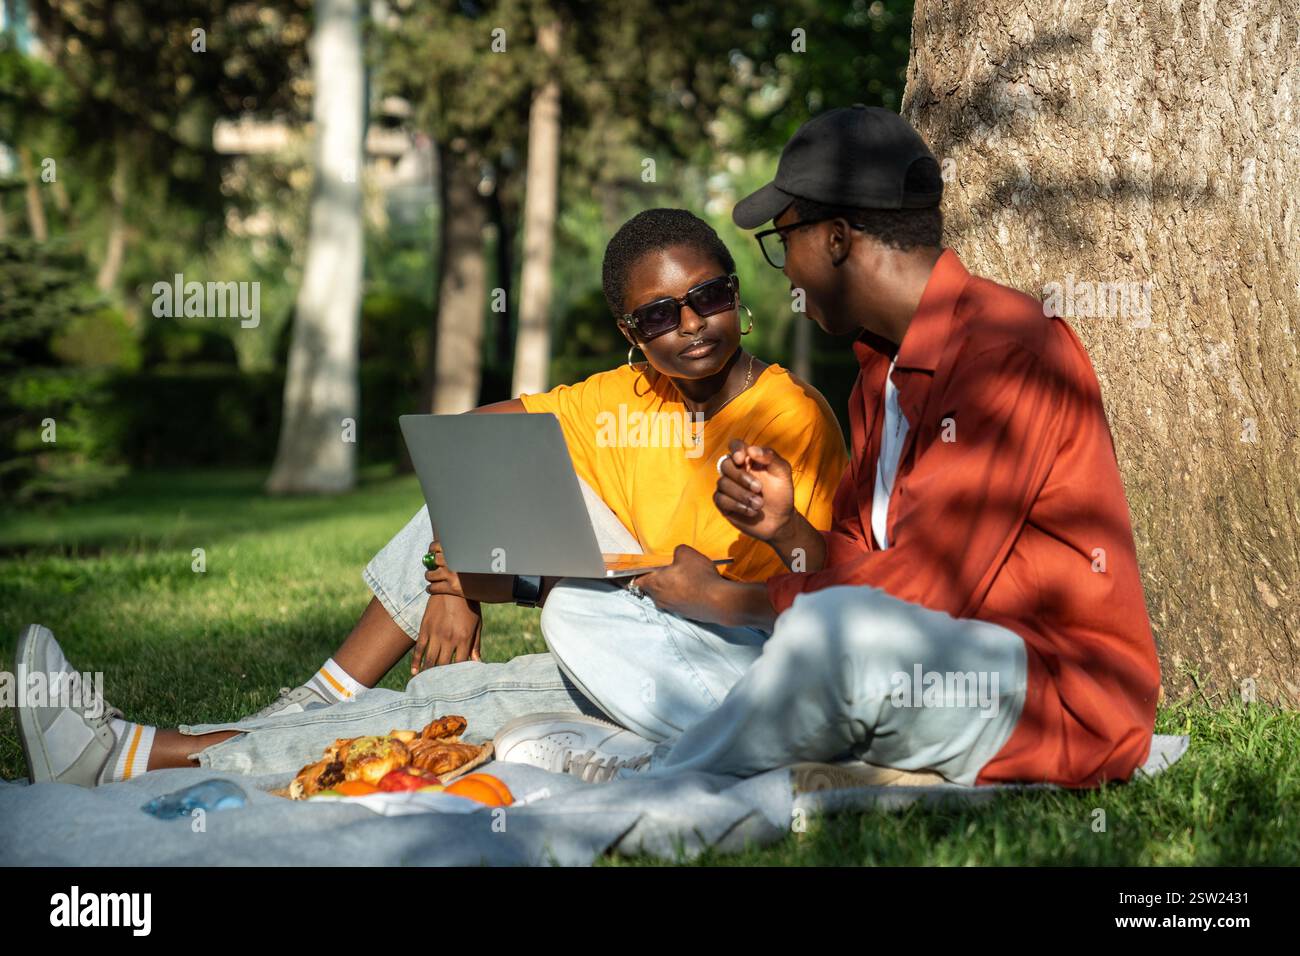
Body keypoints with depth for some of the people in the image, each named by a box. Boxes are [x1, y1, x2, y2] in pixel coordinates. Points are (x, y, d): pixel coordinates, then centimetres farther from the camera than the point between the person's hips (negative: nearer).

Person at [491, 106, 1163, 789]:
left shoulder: (1008, 351, -17)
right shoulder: (881, 372, 13)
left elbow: (924, 587, -20)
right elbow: (856, 568, 13)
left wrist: (721, 601, -10)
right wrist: (786, 530, -9)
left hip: (1064, 701, -9)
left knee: (834, 628, -39)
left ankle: (644, 777, -16)